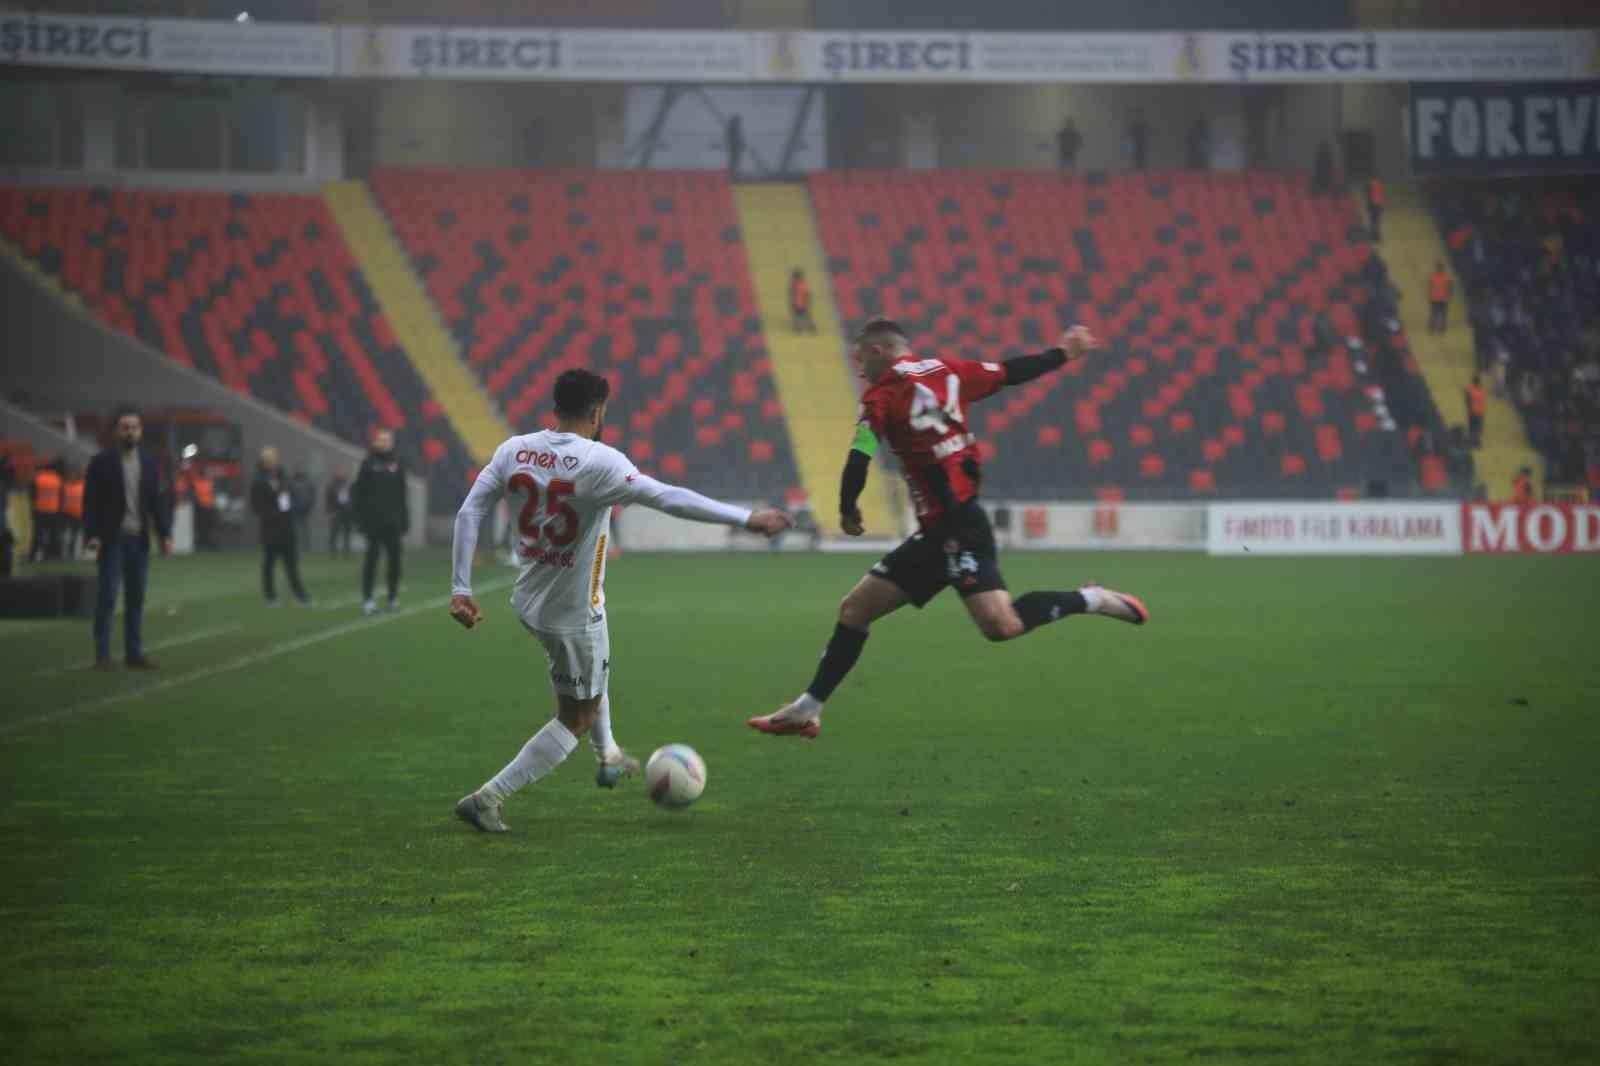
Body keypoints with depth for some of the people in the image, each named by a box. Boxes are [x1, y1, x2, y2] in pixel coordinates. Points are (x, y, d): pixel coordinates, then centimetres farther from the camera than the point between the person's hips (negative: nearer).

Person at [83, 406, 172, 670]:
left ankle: (134, 653, 10)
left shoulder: (149, 463, 9)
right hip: (112, 539, -4)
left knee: (136, 599, 5)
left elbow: (158, 501, 9)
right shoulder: (102, 461, -3)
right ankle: (102, 655, -3)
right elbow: (91, 502, -6)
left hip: (139, 539, 4)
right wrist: (92, 535, -15)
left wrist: (165, 534, -1)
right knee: (106, 598, -5)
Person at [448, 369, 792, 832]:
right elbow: (669, 499, -29)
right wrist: (746, 518, -23)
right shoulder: (598, 462, -25)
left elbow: (469, 512, -5)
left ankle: (608, 755, 50)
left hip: (528, 601, 7)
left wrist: (461, 588, -2)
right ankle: (487, 798, 2)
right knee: (575, 719, 9)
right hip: (575, 613, -7)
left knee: (592, 671, 36)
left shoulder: (514, 450, -5)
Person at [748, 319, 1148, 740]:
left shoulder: (883, 395, -6)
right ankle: (807, 710, 12)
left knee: (1001, 625, -24)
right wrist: (1063, 353, 37)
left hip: (958, 527, -10)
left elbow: (858, 463, -12)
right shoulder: (945, 370, 13)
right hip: (937, 531, 10)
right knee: (855, 609, 10)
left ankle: (1087, 600, -6)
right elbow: (1011, 372, 20)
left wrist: (848, 512, 6)